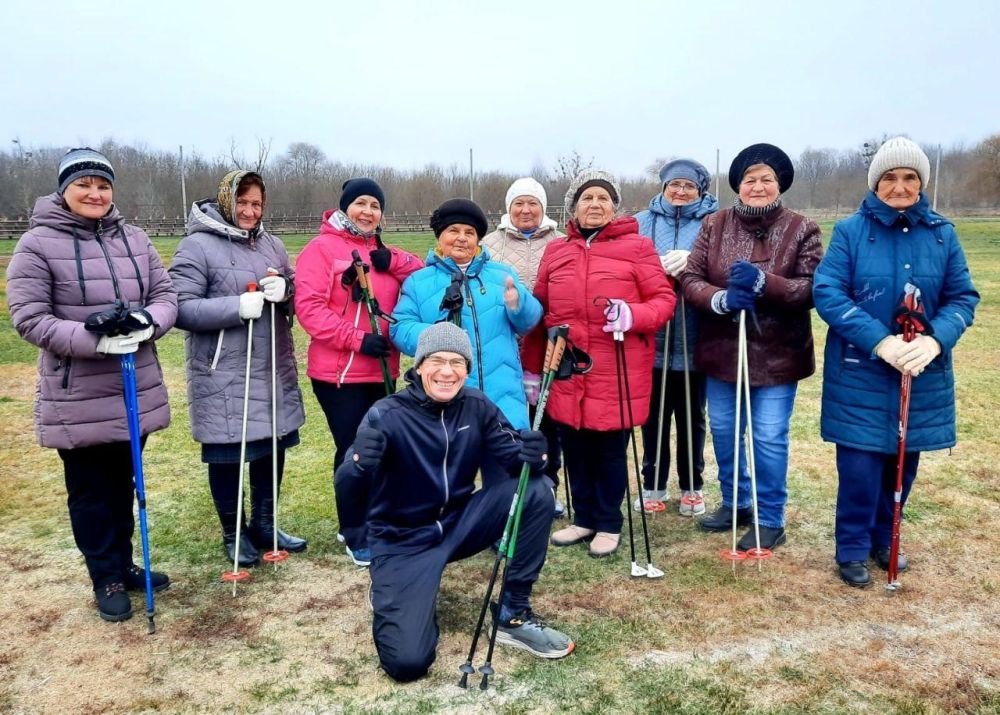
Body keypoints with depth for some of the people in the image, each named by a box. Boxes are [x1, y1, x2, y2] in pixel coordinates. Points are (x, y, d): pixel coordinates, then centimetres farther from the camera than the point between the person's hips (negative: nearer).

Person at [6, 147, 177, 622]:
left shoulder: (134, 239, 5)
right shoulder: (37, 244, -8)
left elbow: (166, 296, 3)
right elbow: (28, 318, -12)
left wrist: (147, 322, -19)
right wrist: (92, 338, -25)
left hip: (136, 389, 4)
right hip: (77, 397, -4)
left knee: (123, 484, 18)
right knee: (90, 491, 9)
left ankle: (124, 565, 35)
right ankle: (106, 579, 24)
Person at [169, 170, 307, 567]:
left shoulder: (271, 244, 10)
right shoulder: (197, 246, -9)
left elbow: (297, 294, 14)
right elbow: (181, 309, -14)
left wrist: (284, 290, -9)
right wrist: (237, 306, -26)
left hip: (274, 369, 6)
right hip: (224, 376, -6)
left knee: (273, 446, 14)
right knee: (227, 454, 6)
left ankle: (264, 525, 33)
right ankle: (234, 534, 25)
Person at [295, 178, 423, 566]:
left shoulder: (382, 252, 15)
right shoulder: (321, 248, -6)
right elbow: (309, 307, -15)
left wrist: (391, 261, -10)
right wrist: (357, 338, -21)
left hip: (380, 371, 7)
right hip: (339, 373, -7)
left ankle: (361, 524, 33)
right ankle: (356, 536, 16)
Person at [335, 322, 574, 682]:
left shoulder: (476, 406, -7)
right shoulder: (388, 414, -20)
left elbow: (512, 456, -9)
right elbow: (344, 486, -28)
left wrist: (529, 454, -33)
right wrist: (360, 465, -52)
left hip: (458, 524, 4)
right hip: (403, 541, -4)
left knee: (536, 491, -18)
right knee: (407, 661, -20)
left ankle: (514, 615, -3)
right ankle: (391, 595, 16)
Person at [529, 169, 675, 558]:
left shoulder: (637, 247, -1)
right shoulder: (555, 251, 10)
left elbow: (665, 299, -3)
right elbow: (540, 311, 13)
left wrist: (632, 315, -23)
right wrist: (532, 368, 13)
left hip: (617, 372, -3)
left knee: (611, 449, 7)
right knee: (574, 447, 12)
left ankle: (608, 524, 25)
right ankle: (584, 518, 31)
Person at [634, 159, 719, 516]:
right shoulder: (641, 223, 8)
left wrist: (691, 260, -26)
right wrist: (659, 266, -19)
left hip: (693, 340, -1)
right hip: (651, 338, 1)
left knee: (691, 415, 11)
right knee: (653, 414, 10)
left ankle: (692, 486, 27)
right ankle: (653, 483, 26)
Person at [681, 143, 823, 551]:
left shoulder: (801, 230, -3)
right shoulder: (714, 226, 4)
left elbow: (812, 289, -11)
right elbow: (690, 279, -3)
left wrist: (763, 282, -26)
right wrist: (720, 299, -23)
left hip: (777, 354, -3)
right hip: (721, 351, 4)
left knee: (769, 438, 1)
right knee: (723, 431, 15)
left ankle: (770, 519, 19)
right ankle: (735, 504, 35)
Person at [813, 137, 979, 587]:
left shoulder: (942, 234, 4)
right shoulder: (850, 231, -4)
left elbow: (963, 297, 3)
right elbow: (827, 292, -13)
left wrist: (935, 339, -17)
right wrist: (880, 342, -23)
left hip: (923, 374, 3)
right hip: (860, 374, -3)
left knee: (903, 463, 13)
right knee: (859, 466, -1)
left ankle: (883, 540, 33)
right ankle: (852, 549, 18)